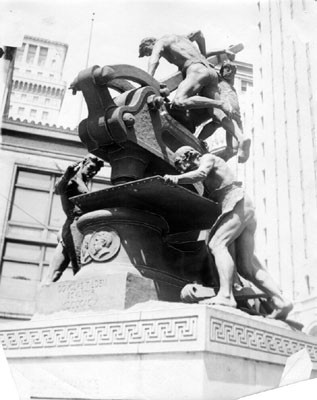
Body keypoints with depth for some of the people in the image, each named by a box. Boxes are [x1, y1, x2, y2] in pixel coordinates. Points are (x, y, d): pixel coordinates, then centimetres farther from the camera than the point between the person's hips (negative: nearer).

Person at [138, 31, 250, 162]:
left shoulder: (160, 42, 13)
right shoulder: (179, 38, 37)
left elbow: (154, 60, -8)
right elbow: (199, 34, 55)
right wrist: (204, 57, 60)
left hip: (197, 70, -8)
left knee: (179, 102, -27)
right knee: (217, 113, -14)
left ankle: (221, 104, -29)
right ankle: (241, 139, -38)